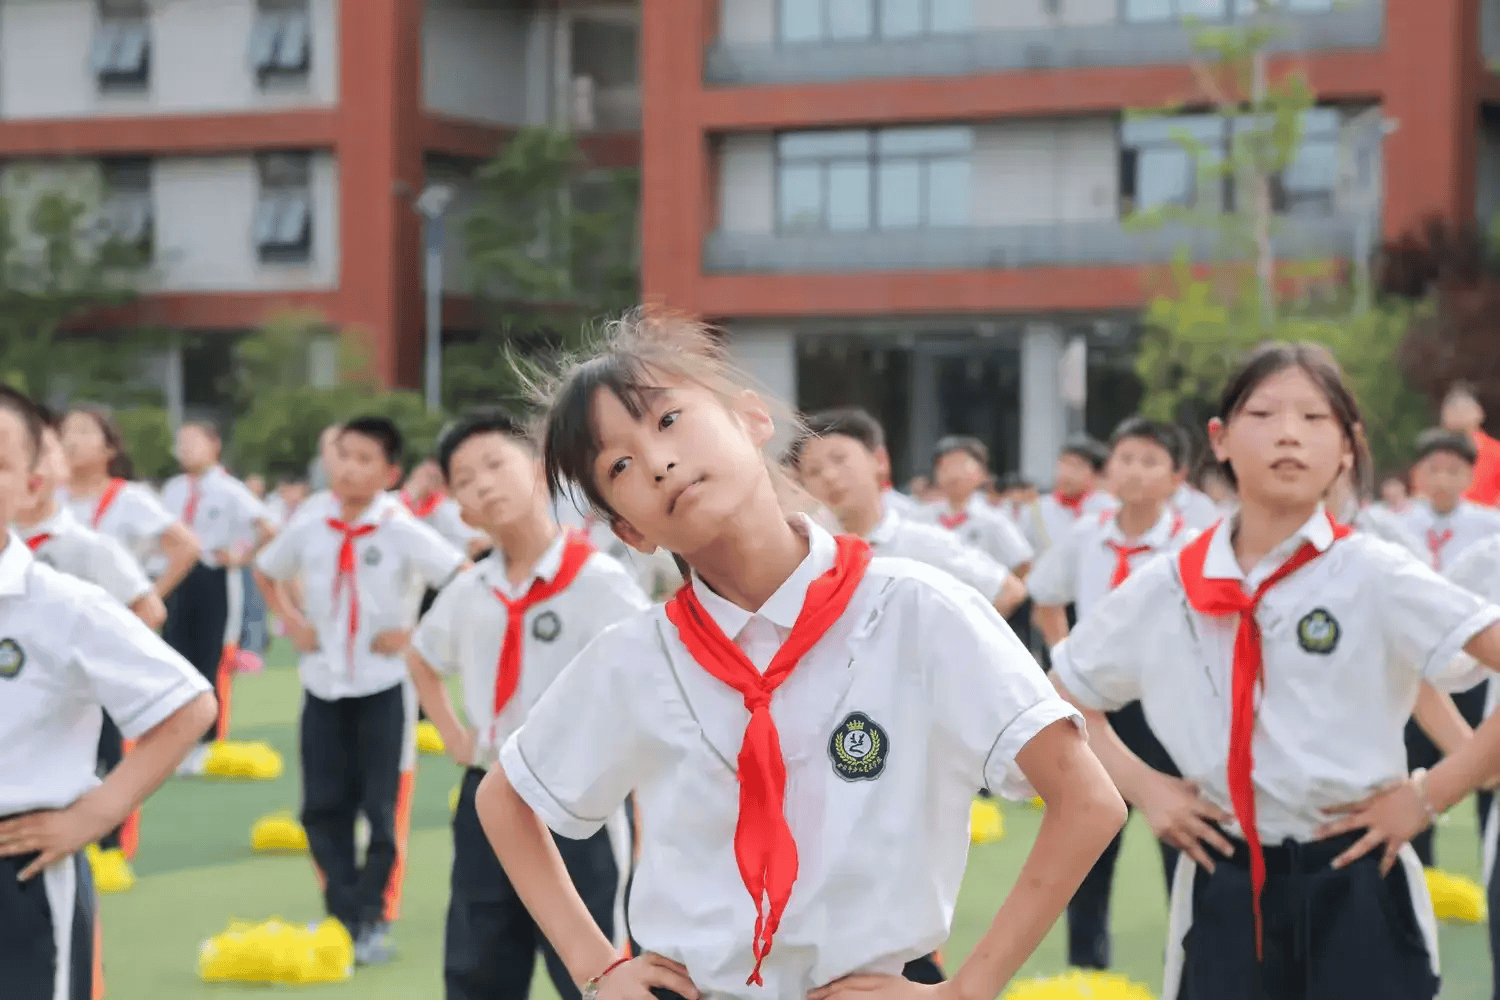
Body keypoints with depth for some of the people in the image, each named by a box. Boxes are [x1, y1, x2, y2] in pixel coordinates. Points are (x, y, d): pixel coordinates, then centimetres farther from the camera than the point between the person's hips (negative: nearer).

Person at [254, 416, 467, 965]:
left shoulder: (403, 532, -14)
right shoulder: (308, 528, -2)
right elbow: (264, 572, 17)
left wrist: (416, 633, -16)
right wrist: (291, 621, 2)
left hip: (383, 687, -4)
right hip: (322, 683, 4)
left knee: (384, 809, -3)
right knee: (323, 808, 4)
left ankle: (374, 920, 7)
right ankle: (342, 914, 16)